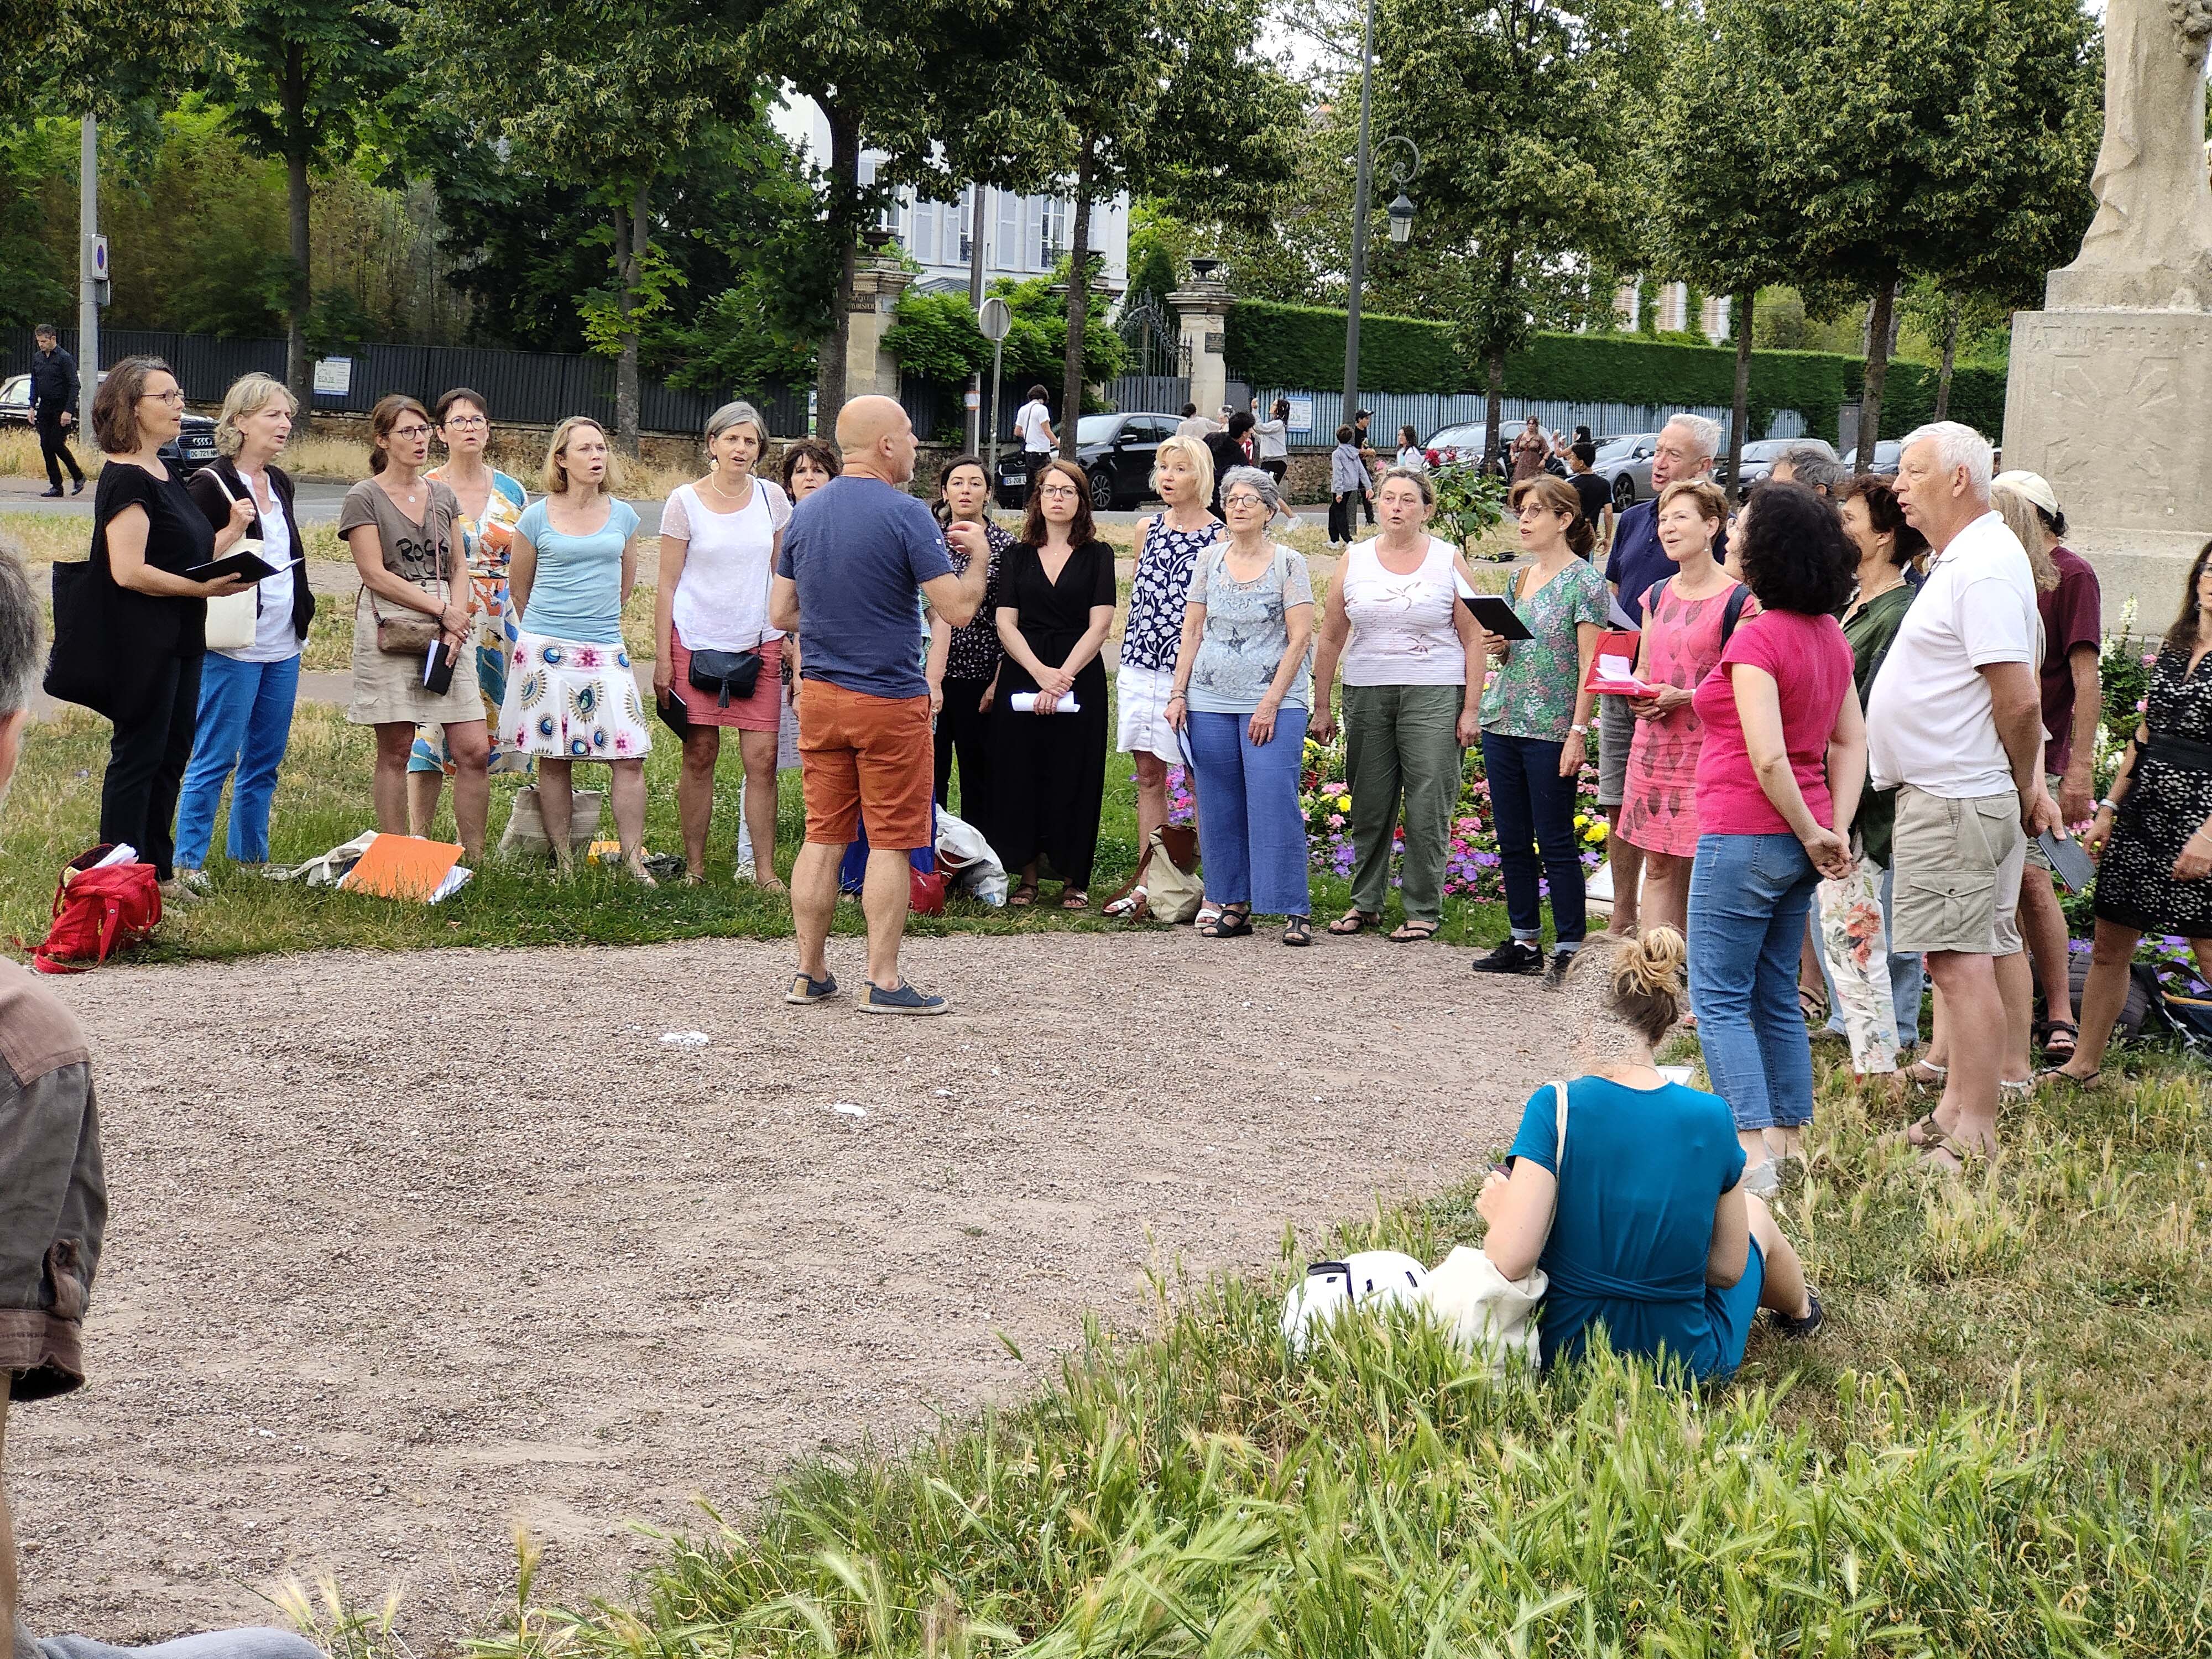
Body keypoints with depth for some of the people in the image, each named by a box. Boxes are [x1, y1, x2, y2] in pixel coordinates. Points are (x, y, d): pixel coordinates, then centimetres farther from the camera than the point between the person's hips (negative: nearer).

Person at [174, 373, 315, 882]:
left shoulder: (279, 483, 13)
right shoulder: (211, 485, -10)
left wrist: (302, 611, 17)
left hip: (283, 646, 8)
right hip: (234, 648, -8)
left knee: (265, 760, 13)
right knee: (214, 759, -5)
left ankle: (250, 855, 23)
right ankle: (188, 861, 2)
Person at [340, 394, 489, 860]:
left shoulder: (442, 496, 16)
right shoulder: (364, 498, 0)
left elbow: (459, 567, 14)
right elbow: (375, 574, -8)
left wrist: (455, 620, -3)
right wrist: (442, 610, -10)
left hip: (447, 627, 5)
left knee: (474, 751, -4)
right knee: (395, 753, 0)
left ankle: (474, 858, 3)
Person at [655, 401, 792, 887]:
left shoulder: (771, 498, 6)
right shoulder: (685, 501, -1)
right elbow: (668, 583, 0)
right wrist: (662, 657, -4)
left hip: (758, 645, 2)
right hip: (696, 644, -2)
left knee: (762, 759, -5)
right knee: (699, 757, 2)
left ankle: (765, 871, -1)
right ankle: (694, 866, 11)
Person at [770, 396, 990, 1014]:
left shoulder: (804, 513, 6)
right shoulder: (905, 515, -14)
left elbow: (780, 614, 11)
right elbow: (958, 610, -16)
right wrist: (979, 555, 1)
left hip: (819, 695, 6)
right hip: (889, 701, -6)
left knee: (823, 836, 11)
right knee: (891, 842, 1)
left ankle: (810, 973, 14)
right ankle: (883, 981, 3)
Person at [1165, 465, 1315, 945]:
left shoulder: (1288, 563, -1)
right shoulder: (1209, 559, 10)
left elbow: (1300, 637, -6)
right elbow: (1192, 630, 12)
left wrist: (1271, 703, -12)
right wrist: (1178, 693, 4)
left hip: (1274, 701, -4)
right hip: (1211, 702, 4)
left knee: (1274, 802, -9)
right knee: (1220, 808, 4)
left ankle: (1295, 910, -4)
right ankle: (1234, 906, 12)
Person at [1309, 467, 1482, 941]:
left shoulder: (1448, 561, 2)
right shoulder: (1355, 561, 9)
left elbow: (1473, 639, 1)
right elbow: (1331, 638, 13)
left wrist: (1471, 709, -6)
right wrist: (1321, 706, 9)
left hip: (1433, 695, -3)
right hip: (1366, 695, 3)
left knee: (1428, 808, -4)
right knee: (1369, 807, 8)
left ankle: (1424, 911, 4)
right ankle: (1365, 902, 20)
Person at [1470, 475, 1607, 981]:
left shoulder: (1584, 581, -8)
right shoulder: (1519, 579, 14)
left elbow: (1589, 665, -12)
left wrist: (1578, 732, -18)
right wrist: (1497, 647, 1)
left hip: (1552, 730, -7)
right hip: (1503, 724, 7)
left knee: (1556, 843, -3)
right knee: (1512, 840, 10)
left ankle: (1570, 948, 3)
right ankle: (1525, 941, 19)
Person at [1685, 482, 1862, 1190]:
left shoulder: (1757, 636, -17)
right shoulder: (1830, 635, 10)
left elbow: (1768, 757, -23)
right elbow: (1851, 741, 11)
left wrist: (1811, 834, -12)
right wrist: (1836, 828, 4)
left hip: (1744, 834, -9)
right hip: (1798, 841, 9)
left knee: (1720, 999, -2)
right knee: (1776, 996, 17)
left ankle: (1752, 1153, -8)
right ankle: (1792, 1141, 20)